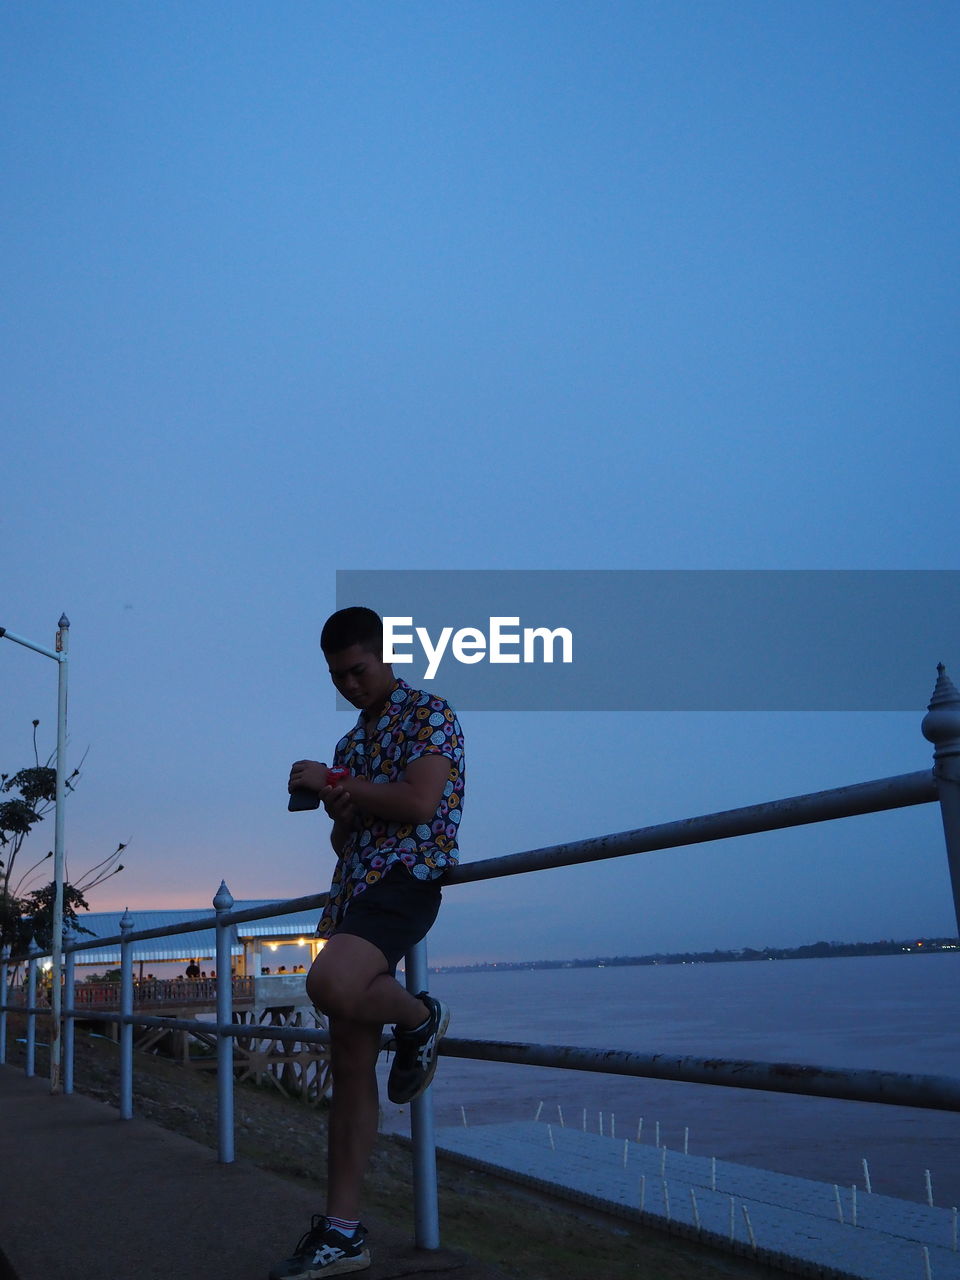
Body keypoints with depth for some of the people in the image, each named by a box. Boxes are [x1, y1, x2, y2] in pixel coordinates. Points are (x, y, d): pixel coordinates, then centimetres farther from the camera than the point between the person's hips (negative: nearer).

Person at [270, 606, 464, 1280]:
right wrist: (339, 815, 4)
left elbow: (419, 802, -16)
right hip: (353, 888, 8)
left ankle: (422, 1018, -4)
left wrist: (334, 785, -8)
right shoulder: (351, 742, 23)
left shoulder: (428, 712, -1)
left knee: (330, 985, -35)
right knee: (351, 1061, 4)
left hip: (406, 878, -8)